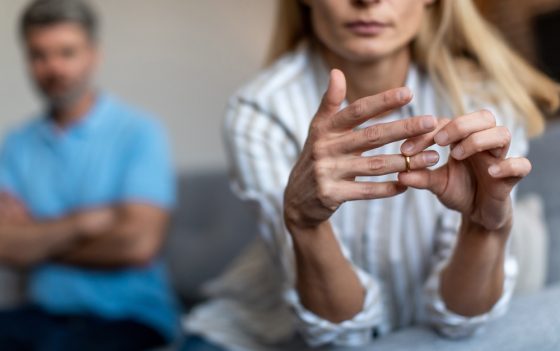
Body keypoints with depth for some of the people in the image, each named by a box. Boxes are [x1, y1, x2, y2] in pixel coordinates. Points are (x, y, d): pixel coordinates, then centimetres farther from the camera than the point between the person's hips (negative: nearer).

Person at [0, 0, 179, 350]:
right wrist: (83, 221, -14)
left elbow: (139, 243, -15)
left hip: (129, 317, -4)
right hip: (44, 312, 5)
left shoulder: (139, 131, -5)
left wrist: (40, 239, -3)